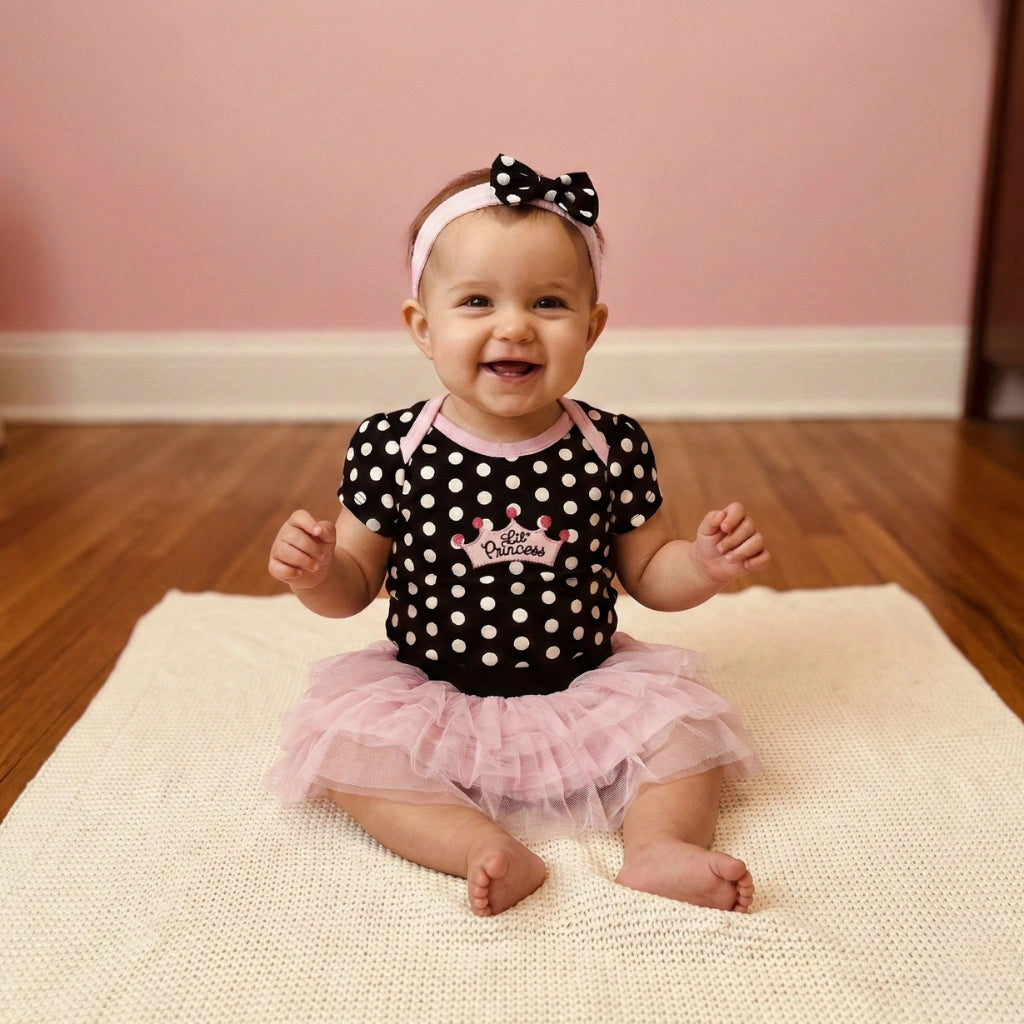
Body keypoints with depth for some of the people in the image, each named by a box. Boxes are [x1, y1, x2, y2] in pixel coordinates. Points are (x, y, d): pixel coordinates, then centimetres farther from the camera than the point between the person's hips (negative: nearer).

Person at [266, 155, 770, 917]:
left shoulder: (613, 450, -9)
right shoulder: (393, 450, -12)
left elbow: (648, 572, 3)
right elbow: (357, 585, -2)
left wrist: (704, 565, -17)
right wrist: (317, 574, -24)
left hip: (585, 690, 1)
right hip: (430, 696, 0)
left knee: (685, 719, -12)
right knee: (343, 738, -21)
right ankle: (491, 852, -23)